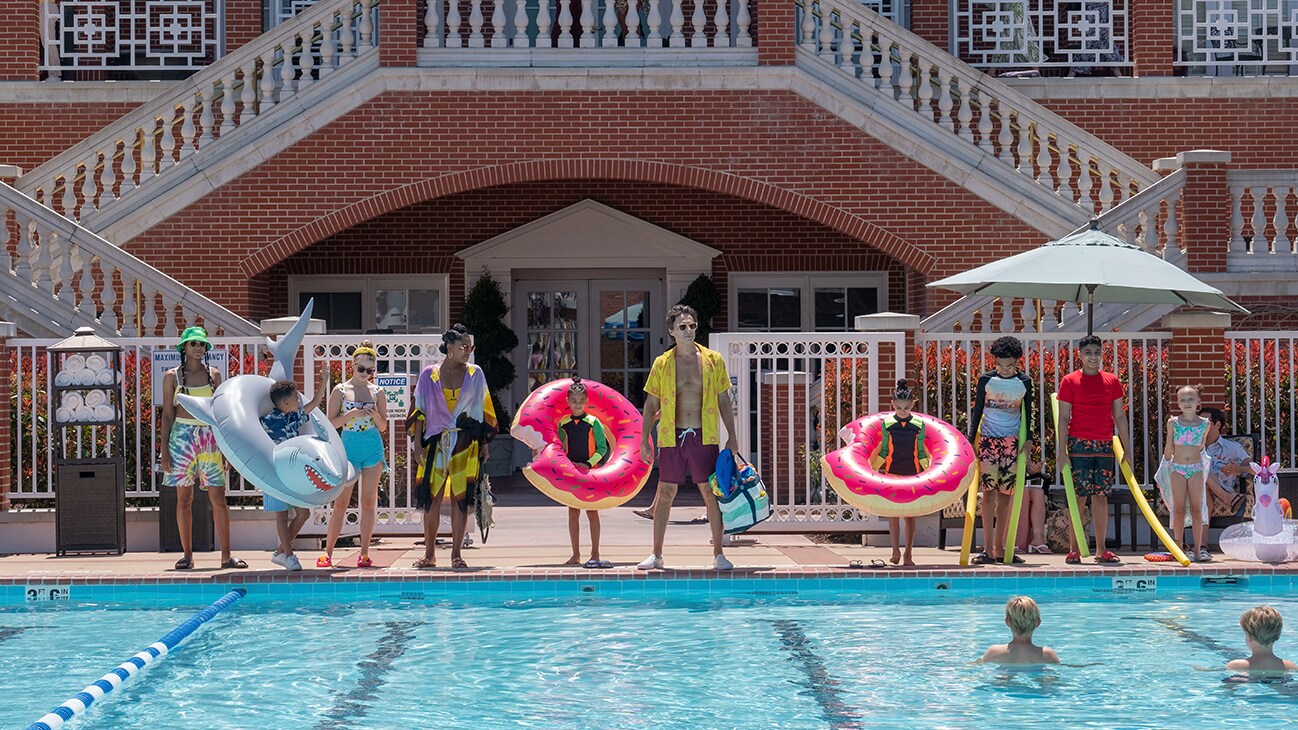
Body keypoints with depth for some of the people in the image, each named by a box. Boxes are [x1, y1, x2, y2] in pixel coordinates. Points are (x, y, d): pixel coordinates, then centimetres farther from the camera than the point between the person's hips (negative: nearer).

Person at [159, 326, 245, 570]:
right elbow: (167, 415, 4)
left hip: (210, 437, 1)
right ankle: (187, 555, 8)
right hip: (182, 437, -1)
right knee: (184, 499, 2)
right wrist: (165, 451, -2)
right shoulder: (173, 376, 4)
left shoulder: (213, 375, 8)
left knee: (218, 498, -3)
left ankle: (226, 555, -1)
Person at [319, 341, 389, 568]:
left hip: (373, 448, 2)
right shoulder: (340, 391, 2)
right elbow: (330, 423, -1)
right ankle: (327, 552, 2)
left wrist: (375, 414, -11)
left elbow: (383, 427, 9)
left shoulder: (377, 392, 7)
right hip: (349, 446, -2)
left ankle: (364, 554, 5)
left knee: (369, 502, 1)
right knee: (341, 502, -3)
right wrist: (351, 415, -15)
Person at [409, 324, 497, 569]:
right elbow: (420, 411, 5)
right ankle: (429, 554, 8)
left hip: (465, 444, 0)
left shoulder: (475, 375, 7)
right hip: (435, 443, 0)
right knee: (431, 498, 0)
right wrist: (418, 445, -1)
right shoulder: (429, 375, 4)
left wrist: (484, 444, 5)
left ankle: (456, 553, 4)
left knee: (460, 498, -1)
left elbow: (483, 411, 9)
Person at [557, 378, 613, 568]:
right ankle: (576, 555, 12)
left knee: (592, 512, -3)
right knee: (573, 513, 6)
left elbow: (602, 448, -5)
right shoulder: (563, 424, 4)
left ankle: (595, 554, 0)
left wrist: (588, 464, -16)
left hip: (590, 472, -3)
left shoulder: (593, 422, -4)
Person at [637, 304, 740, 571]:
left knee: (711, 493, 0)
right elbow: (651, 404, 9)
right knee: (665, 494, 4)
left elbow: (724, 401, 7)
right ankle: (656, 554, 12)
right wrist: (645, 439, 4)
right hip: (672, 438, 1)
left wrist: (732, 436, 3)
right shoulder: (662, 363, 4)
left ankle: (718, 554, 8)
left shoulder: (713, 360, 4)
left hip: (704, 437, 0)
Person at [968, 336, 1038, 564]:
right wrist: (970, 440, 0)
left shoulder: (1024, 383, 5)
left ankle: (1000, 548, 7)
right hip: (988, 440, -2)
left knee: (1006, 494, 2)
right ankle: (988, 548, -11)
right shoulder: (986, 380, 1)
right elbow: (977, 411, 5)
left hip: (1013, 442, 2)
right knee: (989, 490, -9)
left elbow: (1028, 414, 11)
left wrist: (1028, 439, 0)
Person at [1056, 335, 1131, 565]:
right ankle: (1074, 549, 0)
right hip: (1078, 445, -3)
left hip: (1105, 446, 3)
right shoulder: (1070, 381, 0)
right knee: (1077, 496, -4)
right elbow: (1064, 418, -2)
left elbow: (1119, 417, 11)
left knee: (1101, 496, 4)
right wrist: (1061, 451, -9)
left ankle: (1101, 550, 8)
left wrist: (1127, 450, 8)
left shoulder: (1111, 381, 9)